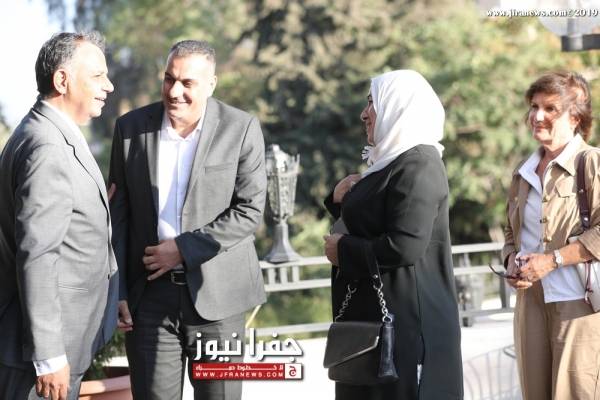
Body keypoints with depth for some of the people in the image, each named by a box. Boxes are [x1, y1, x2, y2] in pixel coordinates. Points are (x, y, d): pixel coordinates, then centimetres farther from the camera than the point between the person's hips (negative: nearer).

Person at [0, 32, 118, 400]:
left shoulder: (59, 138, 12)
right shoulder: (48, 150, -20)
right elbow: (36, 257, -24)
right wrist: (49, 356, -24)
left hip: (65, 337, 10)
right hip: (46, 342, -10)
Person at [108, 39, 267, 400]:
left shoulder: (242, 129, -4)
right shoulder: (131, 127, 4)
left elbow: (250, 210, -6)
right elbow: (120, 211, 7)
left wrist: (183, 248, -13)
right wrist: (117, 290, 3)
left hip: (216, 294, -2)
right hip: (149, 294, 2)